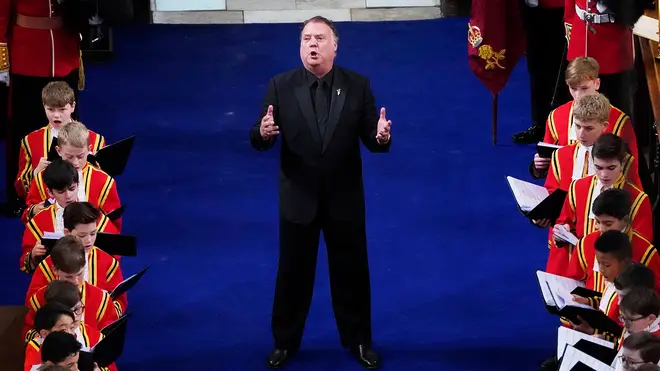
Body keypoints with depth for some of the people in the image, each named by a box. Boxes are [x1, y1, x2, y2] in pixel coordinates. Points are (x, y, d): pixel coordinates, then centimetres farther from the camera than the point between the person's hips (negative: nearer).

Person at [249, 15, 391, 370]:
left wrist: (381, 137, -31)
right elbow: (260, 141, -10)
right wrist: (263, 132, -34)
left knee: (351, 271, 13)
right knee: (292, 272, 13)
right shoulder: (280, 86, -6)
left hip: (345, 197, 0)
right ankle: (285, 341, 30)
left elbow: (371, 139, -7)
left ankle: (358, 340, 31)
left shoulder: (358, 85, -5)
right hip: (298, 197, 0)